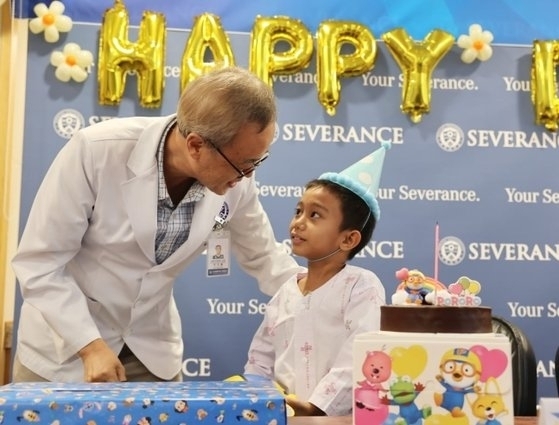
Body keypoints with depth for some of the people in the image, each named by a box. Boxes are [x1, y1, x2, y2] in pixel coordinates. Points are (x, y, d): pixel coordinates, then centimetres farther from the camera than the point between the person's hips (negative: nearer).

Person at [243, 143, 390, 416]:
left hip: (338, 416, -5)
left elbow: (361, 360, -16)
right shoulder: (285, 292, 12)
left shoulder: (362, 286, -6)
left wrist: (316, 407, -21)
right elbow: (260, 360, 16)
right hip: (283, 416, 5)